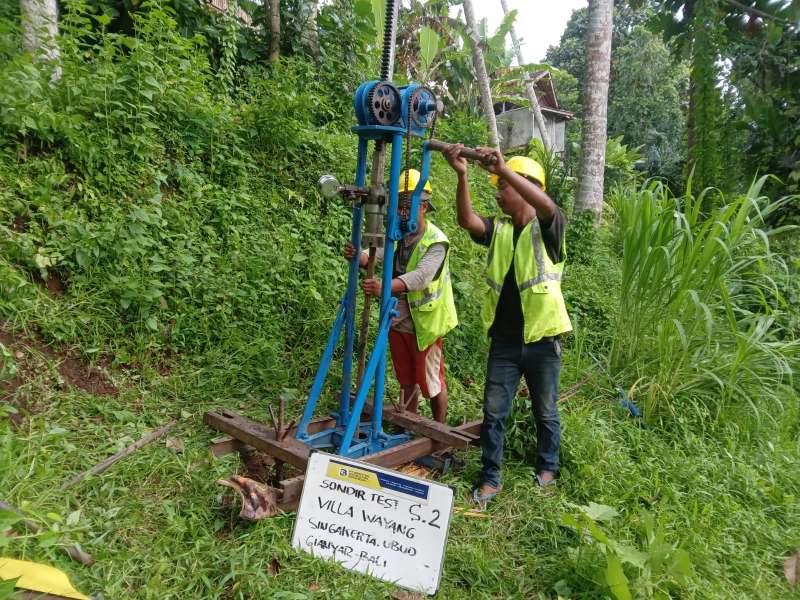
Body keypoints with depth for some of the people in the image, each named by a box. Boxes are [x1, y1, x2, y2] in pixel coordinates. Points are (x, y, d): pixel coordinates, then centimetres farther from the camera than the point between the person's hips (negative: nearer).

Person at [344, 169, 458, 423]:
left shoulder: (436, 241, -16)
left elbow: (420, 276, -31)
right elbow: (375, 255, -13)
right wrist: (357, 256, -37)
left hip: (424, 323, -5)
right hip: (398, 321, 6)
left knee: (431, 382, 8)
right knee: (406, 381, 19)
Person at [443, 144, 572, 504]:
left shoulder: (547, 227, -6)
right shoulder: (498, 229, 6)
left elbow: (546, 205, -30)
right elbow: (466, 220, -13)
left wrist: (503, 170, -41)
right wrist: (462, 177, -30)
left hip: (542, 340, -3)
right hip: (503, 341, 4)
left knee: (546, 412, 14)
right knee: (493, 413, 6)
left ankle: (547, 467, 36)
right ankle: (490, 477, 19)